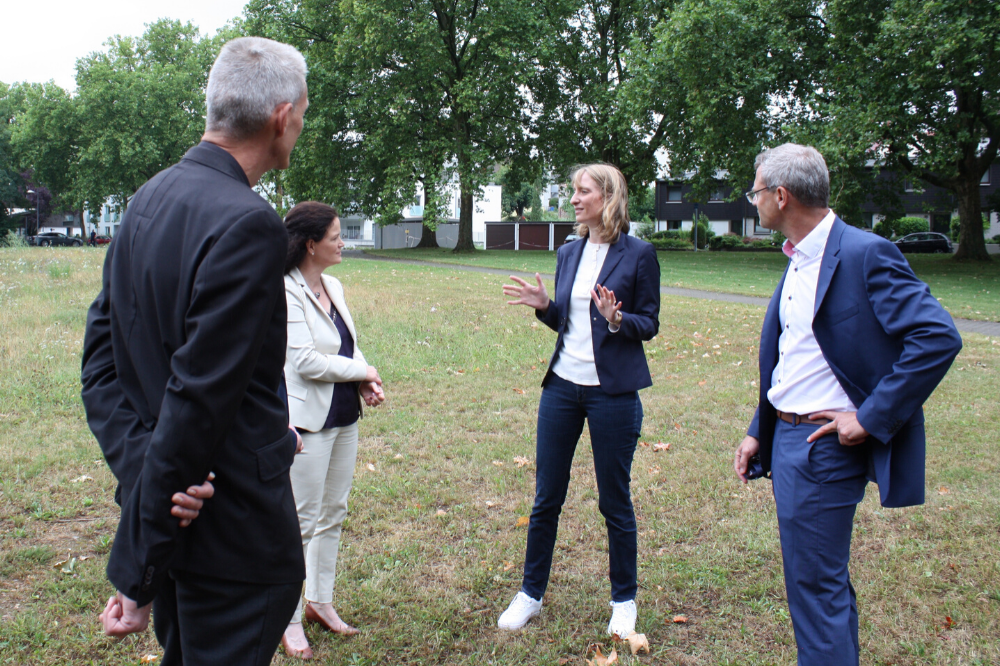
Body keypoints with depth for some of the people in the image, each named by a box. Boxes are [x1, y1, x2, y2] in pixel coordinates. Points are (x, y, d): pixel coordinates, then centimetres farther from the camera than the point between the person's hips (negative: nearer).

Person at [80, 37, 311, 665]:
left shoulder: (150, 197, 5)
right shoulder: (249, 224, -23)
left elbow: (101, 357, 3)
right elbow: (198, 399, -25)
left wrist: (139, 465, -9)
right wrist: (139, 576, -17)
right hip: (234, 539, -8)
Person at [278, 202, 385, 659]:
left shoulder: (333, 286, 8)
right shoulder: (286, 291, -16)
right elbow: (305, 361, -20)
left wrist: (366, 383, -5)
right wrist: (363, 372, -10)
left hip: (345, 418, 8)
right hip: (309, 423, -8)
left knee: (333, 514, 16)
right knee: (302, 522, 2)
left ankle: (320, 601, 32)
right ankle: (289, 619, 18)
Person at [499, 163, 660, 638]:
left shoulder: (638, 254, -6)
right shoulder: (569, 253, 10)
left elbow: (649, 324, -4)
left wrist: (616, 318, -23)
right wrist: (543, 305, -4)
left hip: (613, 392, -5)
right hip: (562, 386, 5)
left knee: (615, 501, 8)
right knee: (546, 499, 11)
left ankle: (624, 601, 27)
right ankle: (531, 594, 27)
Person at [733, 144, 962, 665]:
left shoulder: (865, 254, -16)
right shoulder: (796, 260, 11)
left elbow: (938, 338, -22)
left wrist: (870, 417, -20)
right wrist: (757, 431, 15)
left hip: (825, 444, -9)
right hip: (786, 439, 9)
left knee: (815, 584, 0)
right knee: (825, 581, 21)